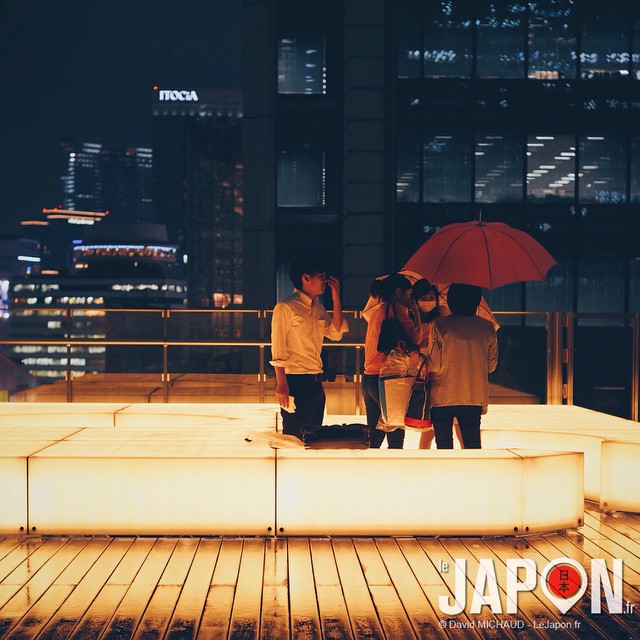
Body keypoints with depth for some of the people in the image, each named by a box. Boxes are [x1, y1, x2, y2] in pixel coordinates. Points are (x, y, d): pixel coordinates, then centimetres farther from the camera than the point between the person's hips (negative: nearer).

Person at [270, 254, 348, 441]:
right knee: (294, 437, -6)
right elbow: (278, 350, -12)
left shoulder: (318, 308, 16)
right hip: (295, 381, -8)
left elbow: (336, 333, 10)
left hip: (316, 382, 8)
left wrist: (336, 300, 7)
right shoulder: (286, 307, -8)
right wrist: (281, 384, -18)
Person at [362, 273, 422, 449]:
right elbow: (415, 337, -12)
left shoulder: (377, 312, 19)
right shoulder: (396, 308, -8)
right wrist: (415, 312, 3)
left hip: (368, 378, 9)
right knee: (396, 437, -4)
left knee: (374, 437, 13)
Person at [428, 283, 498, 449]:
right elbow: (491, 365, 7)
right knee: (473, 444, 10)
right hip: (475, 397, 2)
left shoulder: (439, 325, -8)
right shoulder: (487, 327, 1)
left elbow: (434, 365, -10)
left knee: (444, 446, 6)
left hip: (442, 398, -2)